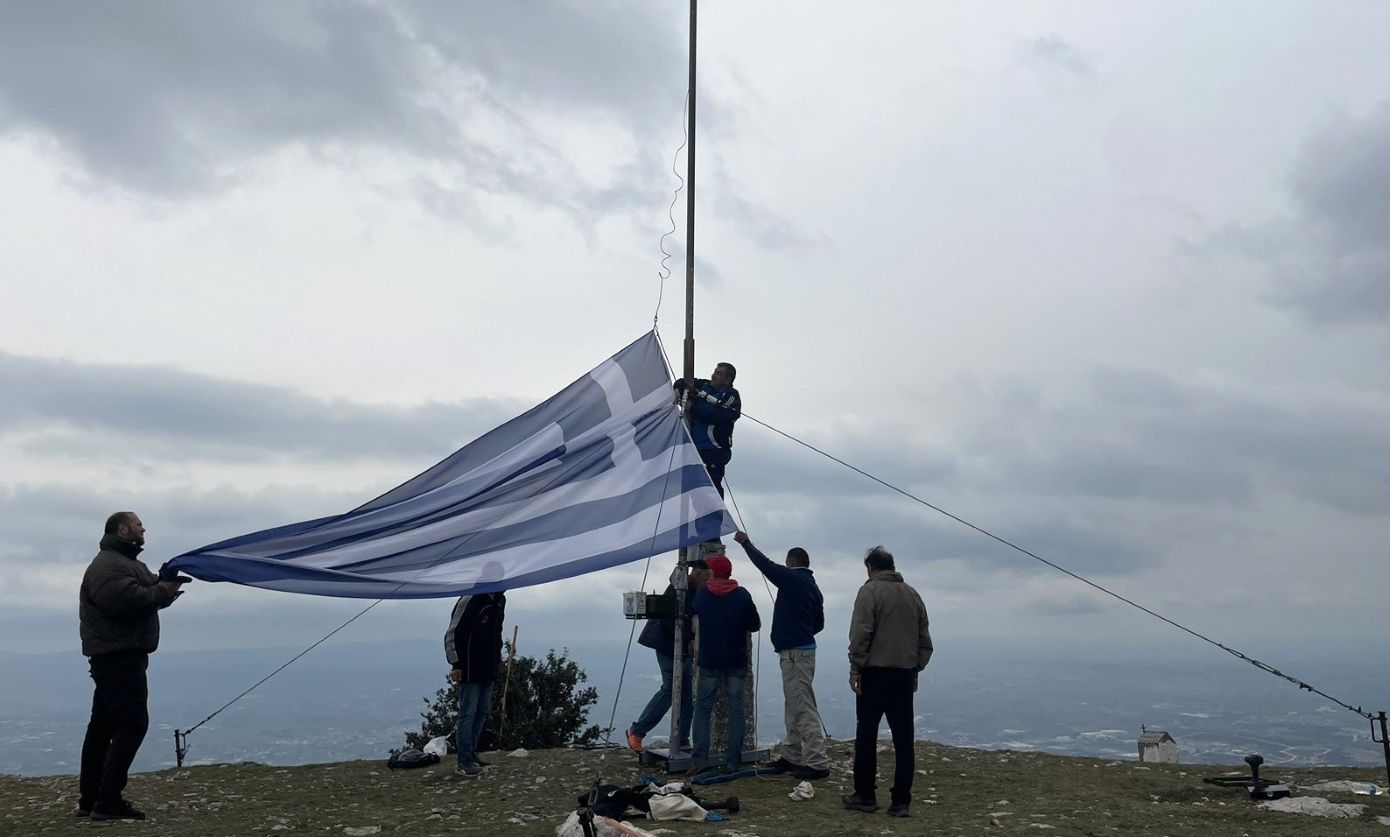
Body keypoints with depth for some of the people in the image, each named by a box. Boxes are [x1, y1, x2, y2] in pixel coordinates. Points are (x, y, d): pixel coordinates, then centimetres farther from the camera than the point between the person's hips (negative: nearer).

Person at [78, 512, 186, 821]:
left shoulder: (125, 562, 22)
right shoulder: (108, 565, -15)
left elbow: (144, 595, 18)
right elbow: (126, 601, -30)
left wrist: (165, 586, -3)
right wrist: (162, 592, -16)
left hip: (116, 657, 11)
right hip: (119, 657, -11)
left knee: (103, 726, 14)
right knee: (133, 724, -13)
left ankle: (89, 800, 21)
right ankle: (108, 802, -12)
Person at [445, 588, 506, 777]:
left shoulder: (500, 600, 8)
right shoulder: (469, 600, -18)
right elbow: (452, 634, -17)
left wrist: (497, 658, 15)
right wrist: (456, 664, -17)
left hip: (489, 669, 8)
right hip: (470, 670, -8)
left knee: (483, 711, 13)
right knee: (468, 713, -5)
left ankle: (472, 753, 24)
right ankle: (464, 761, 0)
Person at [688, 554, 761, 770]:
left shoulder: (702, 594, -3)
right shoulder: (742, 595, -6)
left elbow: (692, 610, 17)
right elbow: (755, 625, 0)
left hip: (709, 662, 0)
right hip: (736, 662, 0)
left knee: (703, 709, 9)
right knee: (736, 709, 6)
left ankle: (699, 759, 7)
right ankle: (733, 760, 5)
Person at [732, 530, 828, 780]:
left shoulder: (792, 579, -11)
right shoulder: (813, 587, 14)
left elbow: (764, 563, -7)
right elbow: (819, 623, 19)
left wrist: (746, 542, 6)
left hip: (794, 652, -10)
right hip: (804, 648, 10)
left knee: (803, 708, -9)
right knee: (793, 706, 16)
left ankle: (817, 763, -9)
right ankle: (792, 757, 22)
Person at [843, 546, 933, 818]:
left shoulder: (870, 590, -4)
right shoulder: (912, 594, 13)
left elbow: (861, 634, -13)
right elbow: (925, 640, 14)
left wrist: (856, 668, -7)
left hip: (874, 673, -5)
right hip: (905, 675, 5)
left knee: (866, 737, 5)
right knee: (903, 739, 5)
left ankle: (864, 796, 10)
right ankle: (901, 801, 6)